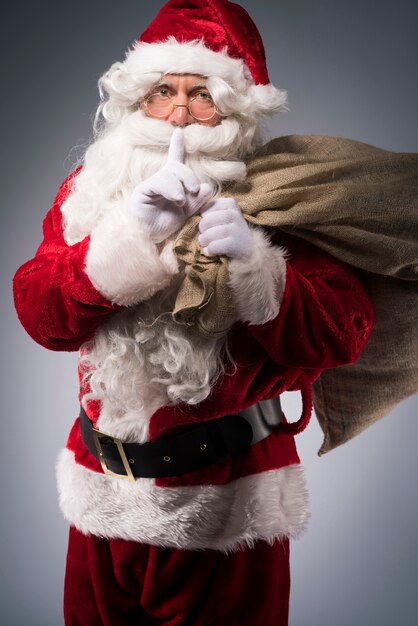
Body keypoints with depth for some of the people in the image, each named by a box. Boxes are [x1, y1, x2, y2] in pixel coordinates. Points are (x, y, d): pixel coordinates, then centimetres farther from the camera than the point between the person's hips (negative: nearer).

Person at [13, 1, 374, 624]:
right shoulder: (92, 187, 2)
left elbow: (341, 334, -15)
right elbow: (39, 313, -11)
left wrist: (254, 265, -30)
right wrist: (128, 235, -25)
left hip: (229, 503, -2)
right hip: (107, 486, 3)